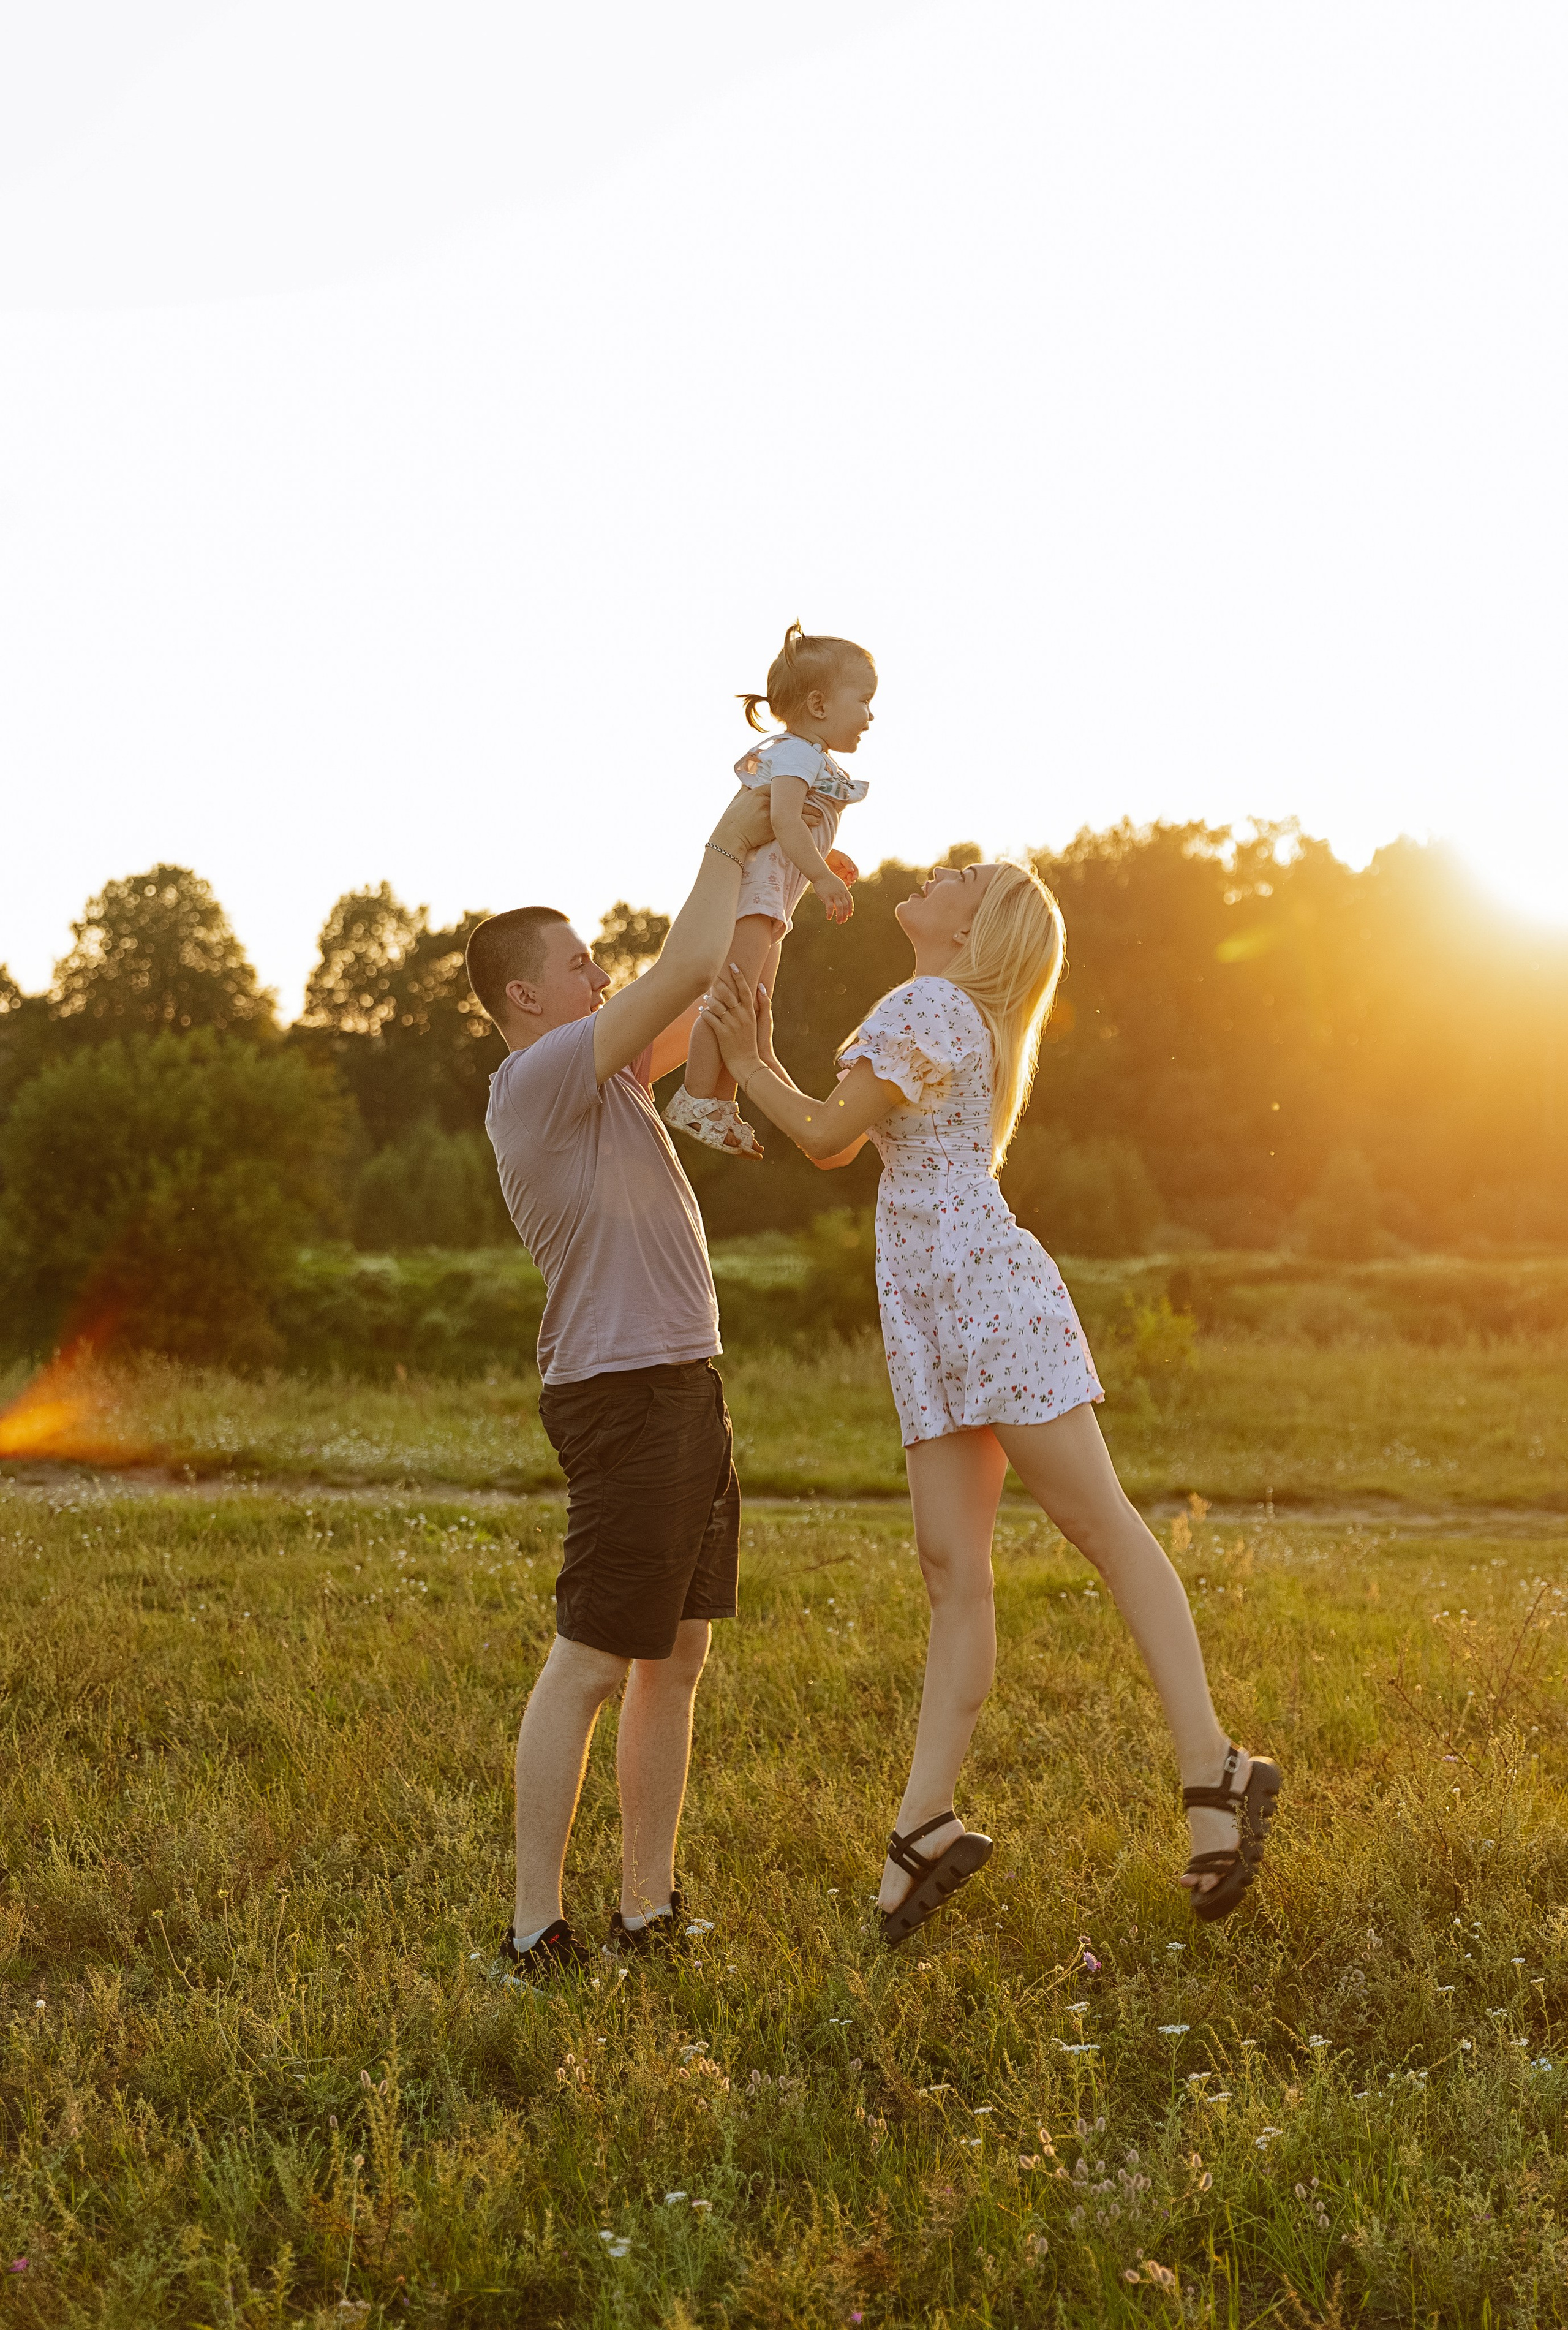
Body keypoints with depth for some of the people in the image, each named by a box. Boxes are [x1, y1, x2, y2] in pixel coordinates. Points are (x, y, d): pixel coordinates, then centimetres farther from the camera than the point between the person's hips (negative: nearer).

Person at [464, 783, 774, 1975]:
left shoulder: (595, 1074, 16)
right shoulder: (541, 1076, -13)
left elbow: (701, 1003, 26)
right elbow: (687, 969, -20)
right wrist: (724, 850, -5)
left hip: (684, 1387, 10)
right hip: (625, 1397, -10)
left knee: (677, 1654, 11)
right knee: (589, 1661, -7)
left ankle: (649, 1903, 18)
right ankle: (536, 1925, -1)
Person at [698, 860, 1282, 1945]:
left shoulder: (927, 1008, -6)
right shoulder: (950, 1020, 24)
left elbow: (830, 1139, -7)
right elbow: (840, 1134, 23)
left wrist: (748, 1067, 6)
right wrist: (758, 1060, 17)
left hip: (986, 1290, -9)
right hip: (930, 1317, 9)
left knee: (1101, 1525, -9)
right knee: (954, 1566, 3)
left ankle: (1214, 1770, -7)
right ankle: (927, 1824, 1)